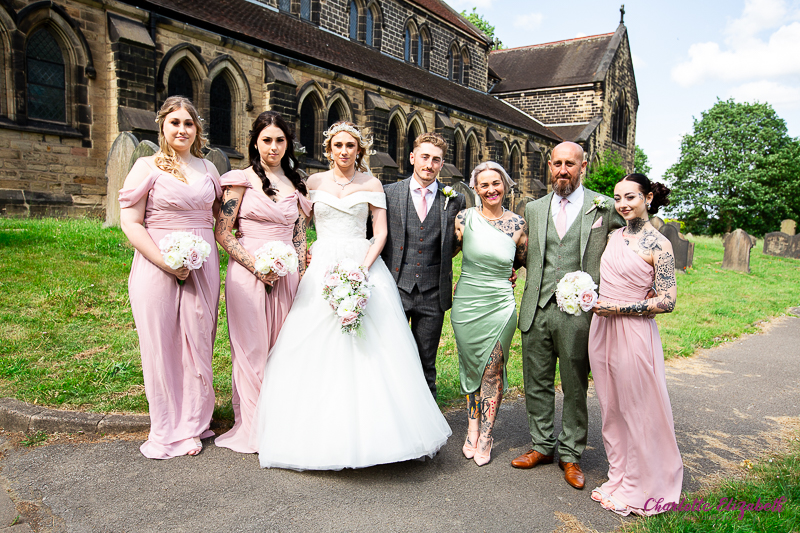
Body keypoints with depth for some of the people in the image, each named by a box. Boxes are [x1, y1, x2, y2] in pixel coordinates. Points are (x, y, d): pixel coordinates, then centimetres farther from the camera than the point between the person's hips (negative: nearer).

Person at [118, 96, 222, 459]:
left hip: (201, 266, 4)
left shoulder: (207, 169, 13)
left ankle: (193, 425, 22)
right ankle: (167, 431, 19)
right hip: (157, 266, -3)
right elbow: (130, 223, -6)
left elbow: (220, 215, 26)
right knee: (161, 345, 3)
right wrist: (165, 261, -16)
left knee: (198, 343, 7)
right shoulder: (148, 167, -1)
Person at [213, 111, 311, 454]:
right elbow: (222, 233, -3)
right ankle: (250, 425, 15)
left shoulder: (295, 185, 13)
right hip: (248, 272, -4)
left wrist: (302, 277, 6)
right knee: (251, 348, 1)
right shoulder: (242, 180, 1)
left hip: (286, 274, 4)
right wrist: (255, 264, -13)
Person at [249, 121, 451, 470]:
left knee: (368, 348, -5)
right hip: (322, 269, 1)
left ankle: (368, 429, 6)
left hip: (364, 266, -1)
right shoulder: (314, 183, 10)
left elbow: (381, 233, 1)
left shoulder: (371, 185, 7)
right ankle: (321, 432, 8)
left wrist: (363, 268, -12)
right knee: (318, 348, -3)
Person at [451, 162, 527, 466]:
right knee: (471, 367, 12)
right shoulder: (465, 218, -4)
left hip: (500, 305, 0)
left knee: (493, 371, 3)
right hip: (466, 304, 0)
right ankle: (473, 429, 27)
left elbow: (526, 261, 13)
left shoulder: (517, 224, -1)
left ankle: (485, 436, 17)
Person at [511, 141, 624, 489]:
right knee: (537, 383, 12)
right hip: (537, 308, 3)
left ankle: (570, 455, 24)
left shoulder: (604, 208, 0)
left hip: (578, 312, -3)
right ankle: (542, 445, 29)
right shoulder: (534, 209, 11)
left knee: (575, 387, 8)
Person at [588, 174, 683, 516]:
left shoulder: (658, 245, -10)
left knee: (637, 411, 6)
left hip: (633, 333, -6)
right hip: (601, 330, 7)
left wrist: (616, 308, -16)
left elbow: (667, 301, -14)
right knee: (611, 408, 15)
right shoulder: (614, 236, 9)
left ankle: (638, 488, 23)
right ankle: (618, 477, 31)